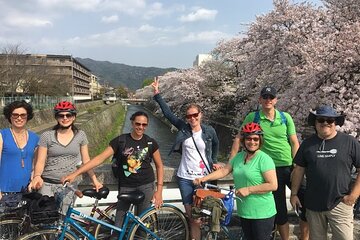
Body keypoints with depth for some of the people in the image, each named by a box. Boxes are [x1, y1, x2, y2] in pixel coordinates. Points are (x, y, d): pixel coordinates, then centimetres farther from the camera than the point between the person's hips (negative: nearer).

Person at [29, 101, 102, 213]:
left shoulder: (80, 135, 4)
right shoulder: (47, 136, -1)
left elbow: (86, 161, 7)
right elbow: (40, 162, -3)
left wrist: (95, 180, 1)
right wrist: (37, 176, -22)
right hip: (47, 184, -1)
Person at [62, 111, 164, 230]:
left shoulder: (151, 143, -4)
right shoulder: (120, 140, -7)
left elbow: (159, 166, 4)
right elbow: (100, 158, -12)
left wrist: (159, 190, -3)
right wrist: (75, 173, -19)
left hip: (146, 185, 0)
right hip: (125, 186, 0)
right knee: (118, 224, 3)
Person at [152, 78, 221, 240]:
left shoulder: (209, 131, -1)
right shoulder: (183, 128, -1)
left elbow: (215, 144, 19)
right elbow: (168, 113, -4)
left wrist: (213, 161, 18)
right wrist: (157, 93, -7)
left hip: (203, 178, -1)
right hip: (185, 179, 1)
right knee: (192, 218, 6)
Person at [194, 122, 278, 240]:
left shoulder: (264, 159, -15)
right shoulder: (239, 157, 7)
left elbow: (273, 185, -19)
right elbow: (224, 170, 7)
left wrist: (249, 189, -20)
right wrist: (204, 178, -4)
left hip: (262, 214, -6)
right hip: (244, 212, 7)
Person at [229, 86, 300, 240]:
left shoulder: (285, 117, 1)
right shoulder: (253, 117, -2)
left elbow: (294, 142, 1)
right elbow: (238, 139, 1)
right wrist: (231, 162, -5)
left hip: (289, 166, 1)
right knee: (279, 210, 9)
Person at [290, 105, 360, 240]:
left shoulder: (349, 142, -3)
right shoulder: (308, 143, 6)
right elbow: (299, 169, 9)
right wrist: (294, 194, 7)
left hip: (340, 204, -3)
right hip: (313, 204, 3)